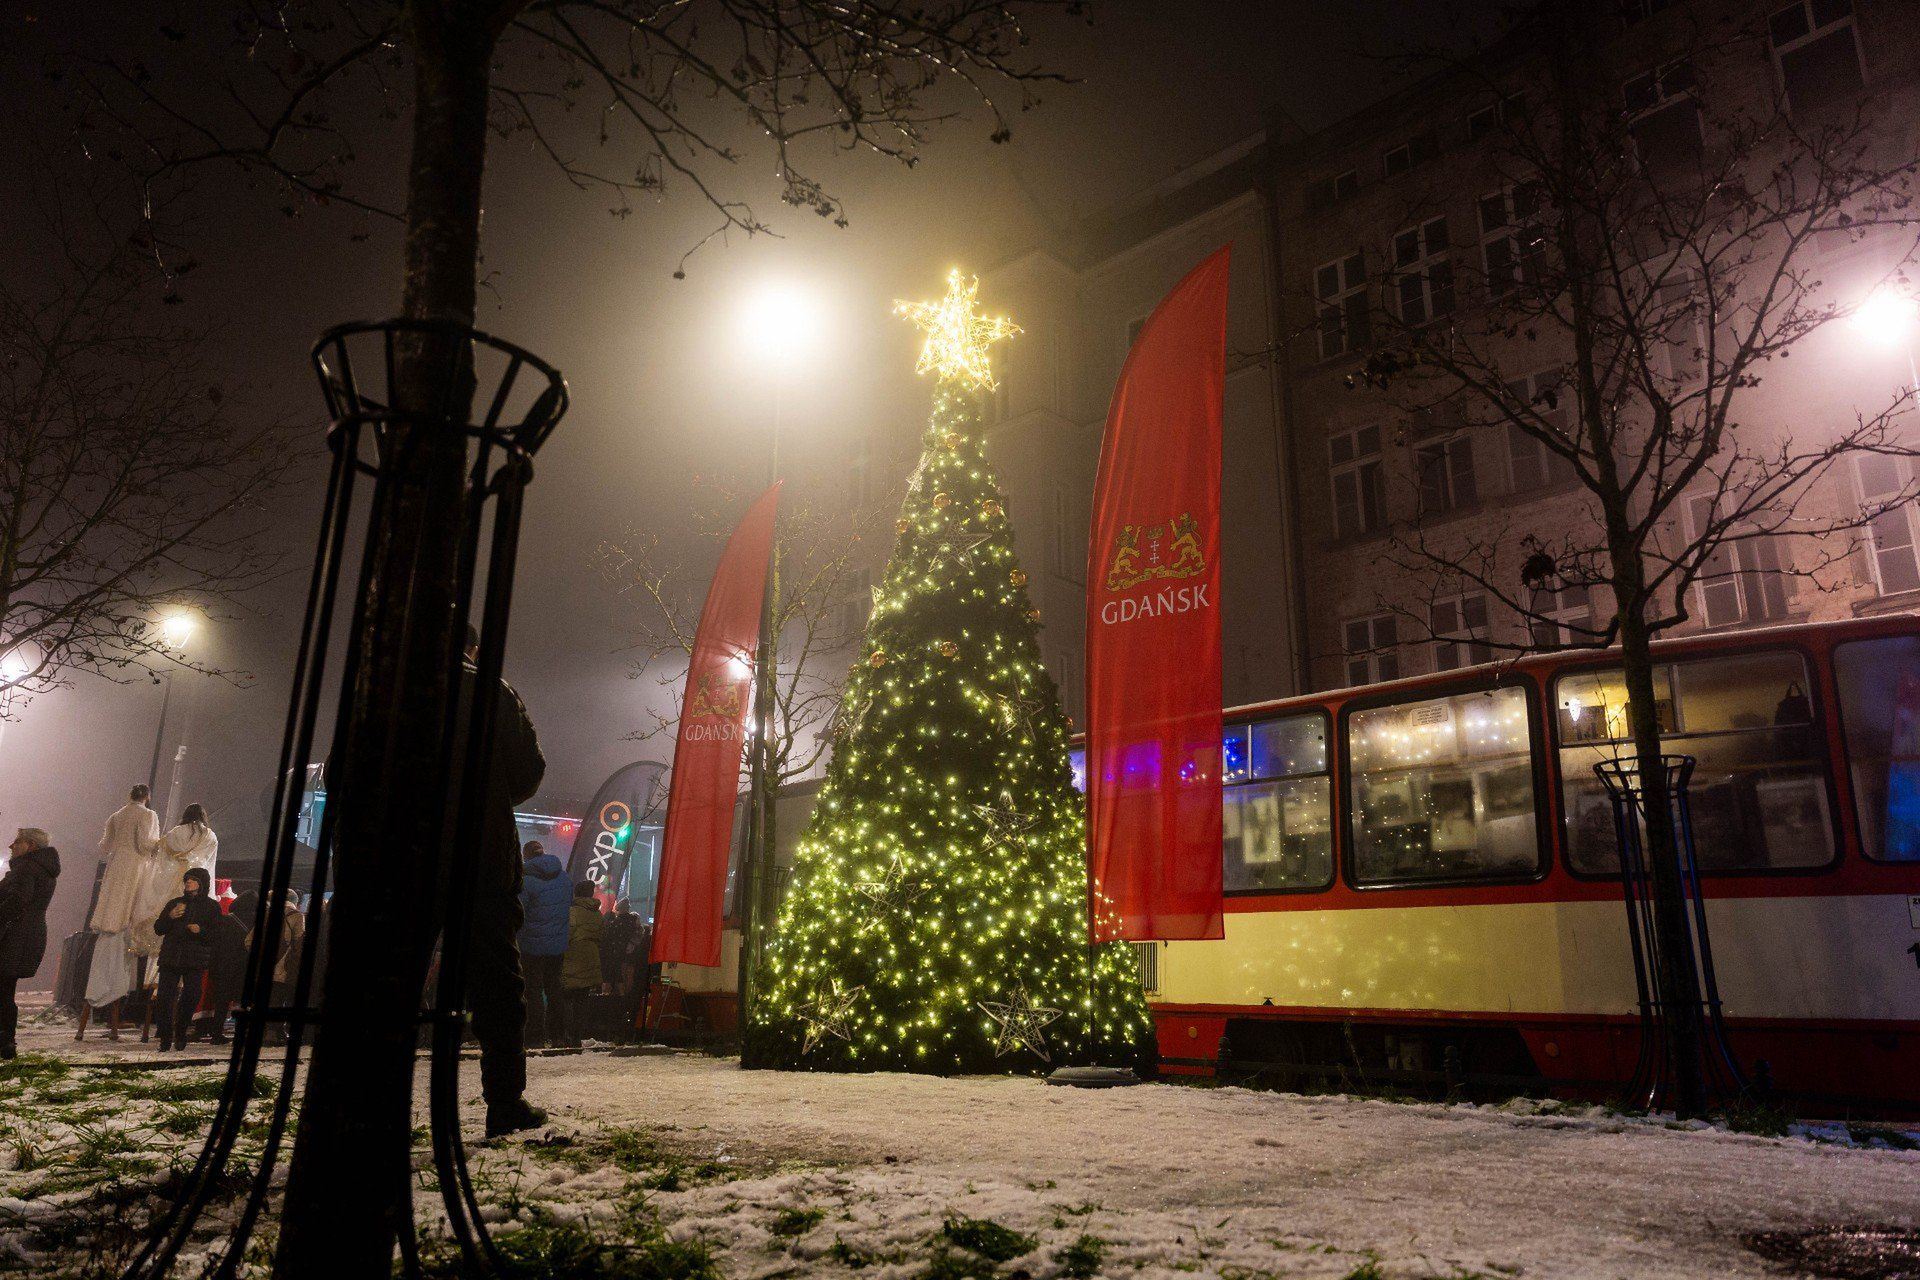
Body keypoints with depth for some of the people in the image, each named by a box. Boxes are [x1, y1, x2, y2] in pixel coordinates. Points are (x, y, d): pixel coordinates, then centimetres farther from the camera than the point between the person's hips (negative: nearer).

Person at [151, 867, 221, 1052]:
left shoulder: (212, 906, 7)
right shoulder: (174, 904, 17)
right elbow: (158, 929, 15)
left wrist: (201, 931, -17)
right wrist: (170, 917, -4)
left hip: (195, 961, -2)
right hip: (170, 958, 2)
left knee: (190, 998, -3)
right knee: (164, 999, -7)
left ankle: (180, 1036, 14)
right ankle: (165, 1039, 0)